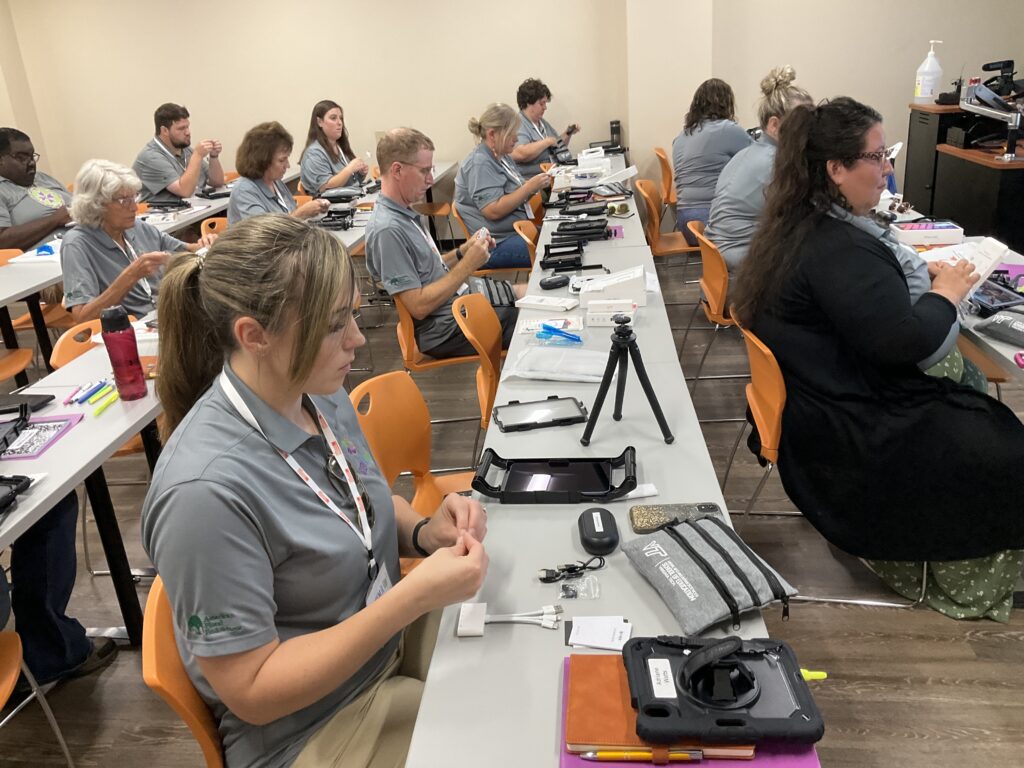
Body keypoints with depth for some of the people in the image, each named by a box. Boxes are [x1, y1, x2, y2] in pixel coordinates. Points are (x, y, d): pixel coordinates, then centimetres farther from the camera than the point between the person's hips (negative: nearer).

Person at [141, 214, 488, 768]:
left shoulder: (321, 396, -8)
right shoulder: (207, 490, -31)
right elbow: (250, 691, -24)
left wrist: (426, 532, -12)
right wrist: (416, 595, -30)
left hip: (389, 636, 7)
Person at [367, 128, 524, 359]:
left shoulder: (405, 213, 6)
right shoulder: (387, 230, -25)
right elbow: (419, 306, -25)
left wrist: (463, 251, -1)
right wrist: (467, 266, -20)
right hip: (446, 327, -9)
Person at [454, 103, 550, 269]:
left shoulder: (502, 157, 16)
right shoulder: (480, 164, -14)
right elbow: (493, 211, -22)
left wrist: (536, 187, 0)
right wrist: (529, 187, -18)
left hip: (517, 232, 10)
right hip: (497, 246, -10)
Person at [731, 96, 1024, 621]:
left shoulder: (793, 227, 6)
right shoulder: (838, 250, -26)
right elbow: (906, 340, -29)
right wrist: (945, 293, -10)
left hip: (815, 406, 10)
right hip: (851, 437, -10)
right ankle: (964, 588, 23)